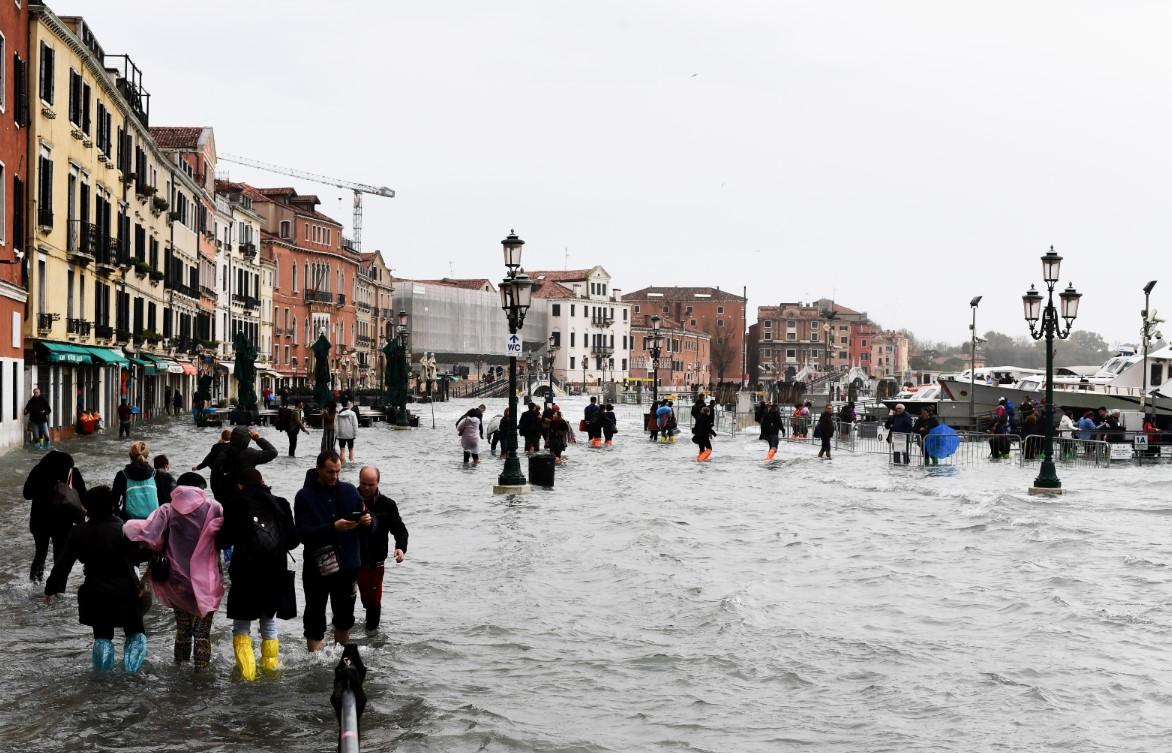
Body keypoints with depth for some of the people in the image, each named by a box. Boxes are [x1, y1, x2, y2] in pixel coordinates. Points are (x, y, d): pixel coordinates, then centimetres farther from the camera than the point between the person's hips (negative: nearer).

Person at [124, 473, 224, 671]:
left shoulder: (168, 510, -2)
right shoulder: (213, 508, -5)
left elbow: (147, 534, -13)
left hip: (178, 581, 2)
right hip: (206, 582, -2)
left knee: (182, 630, 18)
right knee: (203, 633, 5)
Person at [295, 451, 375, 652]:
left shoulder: (349, 490, 5)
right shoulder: (305, 496, -6)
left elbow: (371, 527, 6)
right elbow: (304, 533, -17)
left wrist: (369, 522, -18)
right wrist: (333, 528, -29)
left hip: (347, 567, 4)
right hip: (318, 568, -4)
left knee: (344, 618, 19)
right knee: (315, 621, 2)